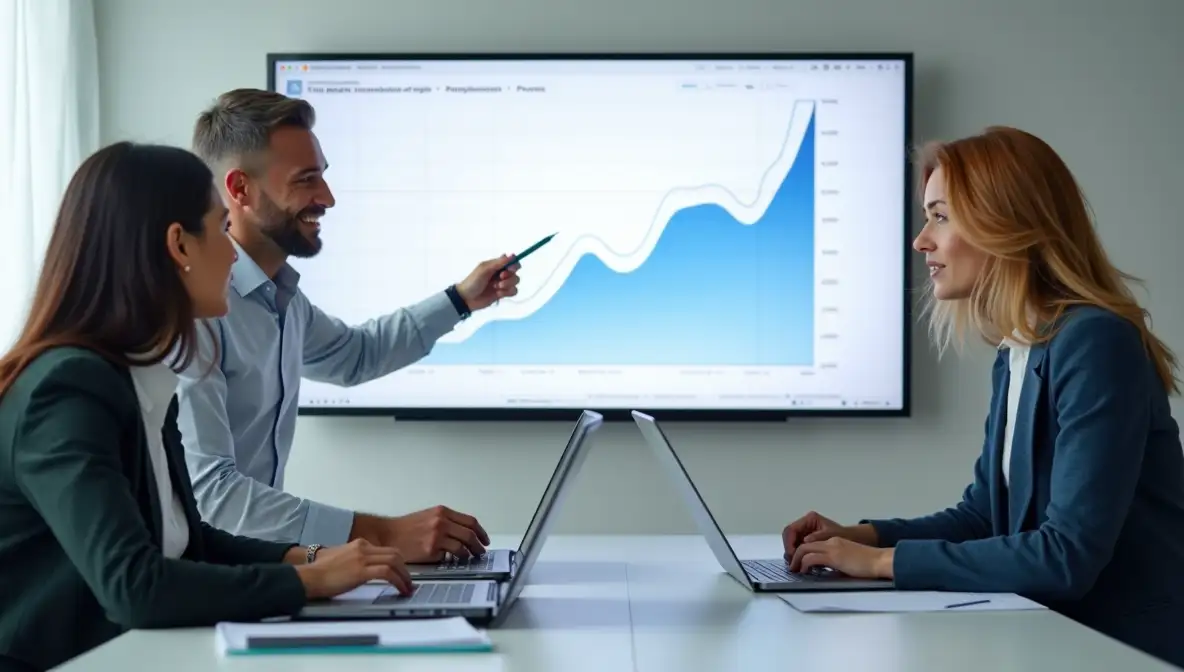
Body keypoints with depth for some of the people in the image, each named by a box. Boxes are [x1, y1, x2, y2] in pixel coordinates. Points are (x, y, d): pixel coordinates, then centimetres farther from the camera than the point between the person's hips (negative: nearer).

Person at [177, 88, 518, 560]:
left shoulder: (280, 294, 8)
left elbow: (354, 354, 30)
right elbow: (205, 489, -30)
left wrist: (461, 300, 24)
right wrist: (379, 535, -34)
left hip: (252, 557, 8)